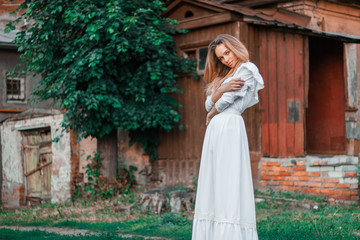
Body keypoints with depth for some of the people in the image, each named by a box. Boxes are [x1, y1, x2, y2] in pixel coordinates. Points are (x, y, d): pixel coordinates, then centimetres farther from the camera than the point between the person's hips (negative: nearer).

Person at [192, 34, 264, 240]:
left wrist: (211, 116, 9)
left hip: (230, 128, -8)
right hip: (215, 131, 8)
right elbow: (209, 104, 12)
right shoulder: (224, 77, 26)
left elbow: (227, 101, -7)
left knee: (230, 182, -13)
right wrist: (223, 89, -6)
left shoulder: (247, 69, 1)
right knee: (213, 185, 3)